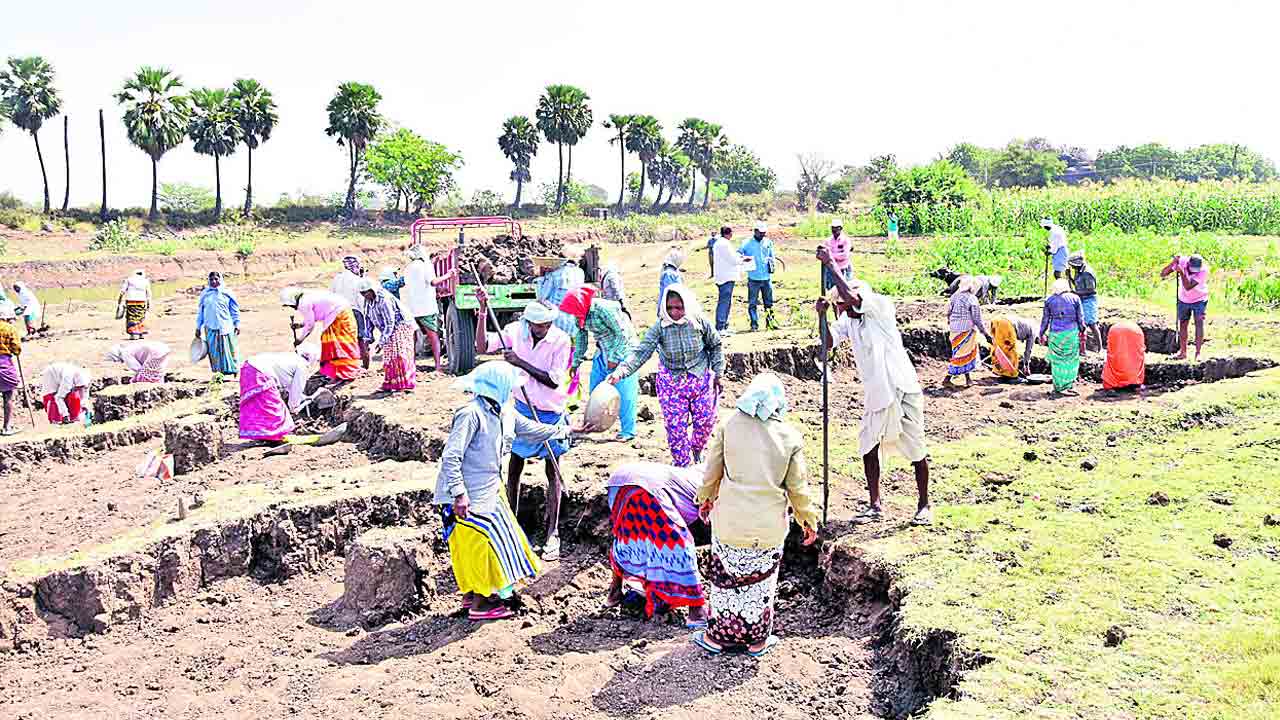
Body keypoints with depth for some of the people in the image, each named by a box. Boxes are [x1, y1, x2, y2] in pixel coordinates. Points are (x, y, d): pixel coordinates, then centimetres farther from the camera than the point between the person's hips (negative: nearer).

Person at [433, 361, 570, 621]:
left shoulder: (503, 412, 6)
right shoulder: (471, 414, -23)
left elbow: (530, 430, 21)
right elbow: (451, 456, -25)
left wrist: (565, 431, 24)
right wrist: (459, 493, -28)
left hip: (489, 490, 10)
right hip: (468, 495, -10)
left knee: (499, 536, 16)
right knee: (483, 542, -4)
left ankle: (471, 593, 31)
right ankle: (479, 606, 10)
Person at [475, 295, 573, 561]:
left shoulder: (561, 341, -17)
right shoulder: (515, 331, -10)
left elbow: (554, 380, -21)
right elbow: (482, 347, -16)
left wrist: (521, 363, -26)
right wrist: (483, 312, -25)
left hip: (550, 413, -2)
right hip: (522, 409, 3)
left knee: (552, 472, 4)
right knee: (513, 469, 9)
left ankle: (553, 534, 13)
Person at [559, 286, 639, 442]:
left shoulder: (603, 309, -28)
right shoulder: (581, 314, -5)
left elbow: (622, 334, -22)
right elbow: (581, 337, 9)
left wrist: (614, 358, -18)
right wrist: (576, 362, 13)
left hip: (622, 350, -8)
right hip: (603, 352, 8)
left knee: (623, 391, -8)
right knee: (595, 389, 10)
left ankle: (628, 430, 0)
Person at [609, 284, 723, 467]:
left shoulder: (700, 322, -11)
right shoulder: (660, 327, -15)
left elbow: (715, 345, 5)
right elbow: (641, 352, -22)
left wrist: (718, 373, 5)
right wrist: (621, 371, -35)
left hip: (701, 379, 1)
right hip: (671, 382, -1)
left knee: (706, 419, 7)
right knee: (675, 425, 1)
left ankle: (697, 449, 39)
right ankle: (682, 464, 19)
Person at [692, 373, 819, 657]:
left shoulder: (729, 426, -6)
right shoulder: (790, 436, -5)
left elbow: (712, 472, 2)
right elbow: (797, 486, 0)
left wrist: (705, 499, 20)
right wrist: (808, 520, 14)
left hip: (730, 521, 0)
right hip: (770, 525, 0)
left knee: (725, 578, 16)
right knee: (761, 581, 17)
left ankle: (717, 636, 28)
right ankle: (757, 639, 30)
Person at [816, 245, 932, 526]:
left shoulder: (881, 306, -14)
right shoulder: (847, 319, 6)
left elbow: (853, 297, -30)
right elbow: (829, 343, -2)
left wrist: (830, 264, -24)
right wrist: (822, 316, -16)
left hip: (902, 389, -7)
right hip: (875, 393, 7)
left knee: (915, 448, 4)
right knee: (869, 447, 9)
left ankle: (923, 504, 19)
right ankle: (875, 505, 22)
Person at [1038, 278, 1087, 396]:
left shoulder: (1049, 300, 7)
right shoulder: (1074, 298, 6)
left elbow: (1045, 319, 10)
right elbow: (1081, 318, 7)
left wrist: (1042, 334, 17)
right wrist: (1082, 332, 15)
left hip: (1055, 333, 0)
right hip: (1072, 332, 0)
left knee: (1057, 361, 6)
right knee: (1071, 360, 7)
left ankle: (1059, 387, 6)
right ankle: (1067, 385, 7)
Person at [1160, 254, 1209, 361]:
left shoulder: (1204, 270, -29)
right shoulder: (1182, 262, -21)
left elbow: (1188, 286, -35)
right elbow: (1162, 274, -23)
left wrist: (1182, 272, -44)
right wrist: (1173, 263, -36)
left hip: (1199, 300, -3)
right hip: (1184, 299, 3)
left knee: (1199, 323, -12)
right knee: (1182, 324, 7)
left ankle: (1198, 353, -9)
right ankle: (1183, 352, 17)